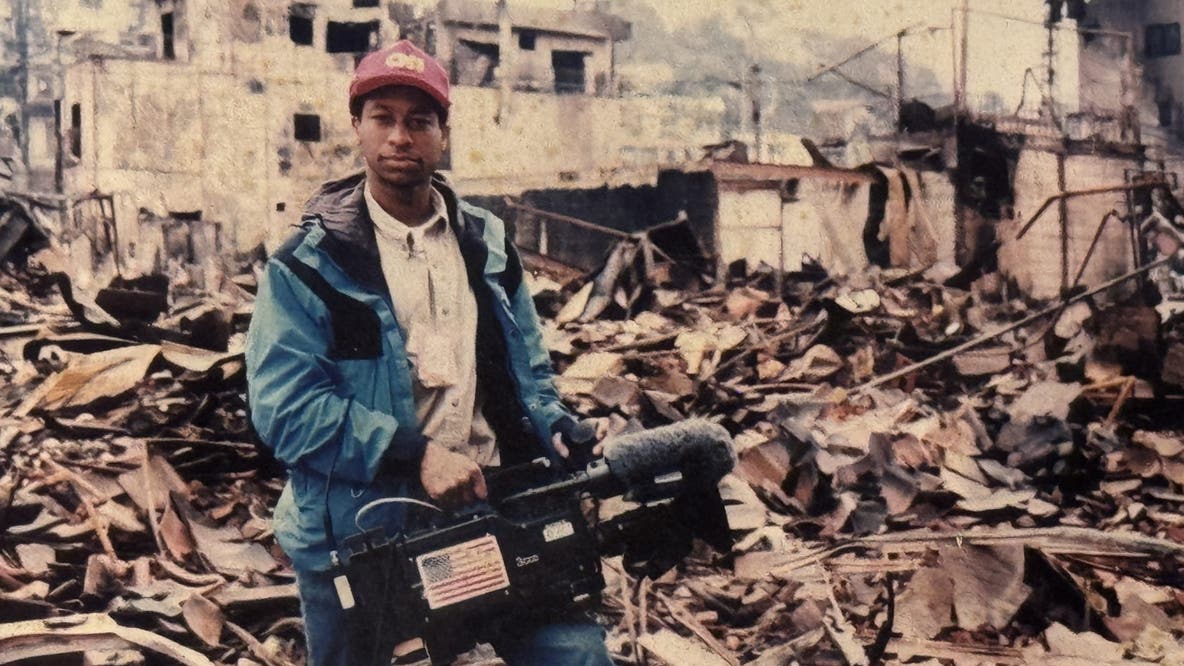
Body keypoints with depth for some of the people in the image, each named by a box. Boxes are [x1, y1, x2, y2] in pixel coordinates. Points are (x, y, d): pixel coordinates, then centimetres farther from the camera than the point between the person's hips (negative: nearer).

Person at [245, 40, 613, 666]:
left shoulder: (488, 244, 7)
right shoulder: (308, 264, -8)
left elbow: (527, 371, 15)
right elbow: (286, 407, -16)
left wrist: (557, 433, -5)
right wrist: (415, 455, -23)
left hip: (491, 509, 3)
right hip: (357, 532, -2)